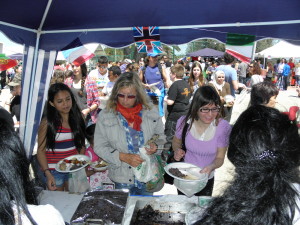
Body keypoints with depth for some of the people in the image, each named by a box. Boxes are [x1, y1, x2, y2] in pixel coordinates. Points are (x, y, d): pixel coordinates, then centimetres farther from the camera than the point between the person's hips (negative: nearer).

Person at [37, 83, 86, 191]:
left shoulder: (77, 119, 2)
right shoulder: (47, 123, -10)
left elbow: (81, 144, 7)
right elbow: (41, 151, -10)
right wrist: (47, 173, -18)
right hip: (54, 171, -3)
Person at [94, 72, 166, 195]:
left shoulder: (151, 112, -6)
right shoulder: (105, 116, -9)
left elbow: (161, 137, 7)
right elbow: (99, 147, -8)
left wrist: (155, 146, -16)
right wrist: (123, 157, -20)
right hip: (122, 177, -1)